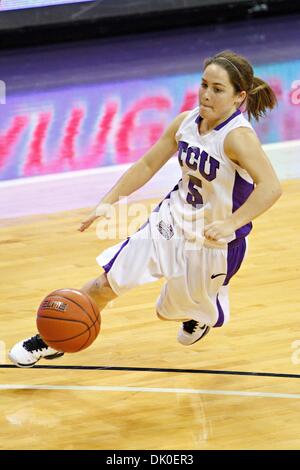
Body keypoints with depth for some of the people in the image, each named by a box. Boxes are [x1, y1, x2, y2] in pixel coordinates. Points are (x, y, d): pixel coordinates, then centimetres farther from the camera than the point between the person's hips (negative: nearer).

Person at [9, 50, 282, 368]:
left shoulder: (237, 136, -28)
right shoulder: (186, 122, -7)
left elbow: (270, 186, -40)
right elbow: (148, 165, 6)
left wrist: (230, 224, -46)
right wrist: (108, 202, 0)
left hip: (212, 242, -5)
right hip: (170, 222, 5)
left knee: (171, 312, 16)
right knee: (108, 284, 0)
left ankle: (201, 316, 53)